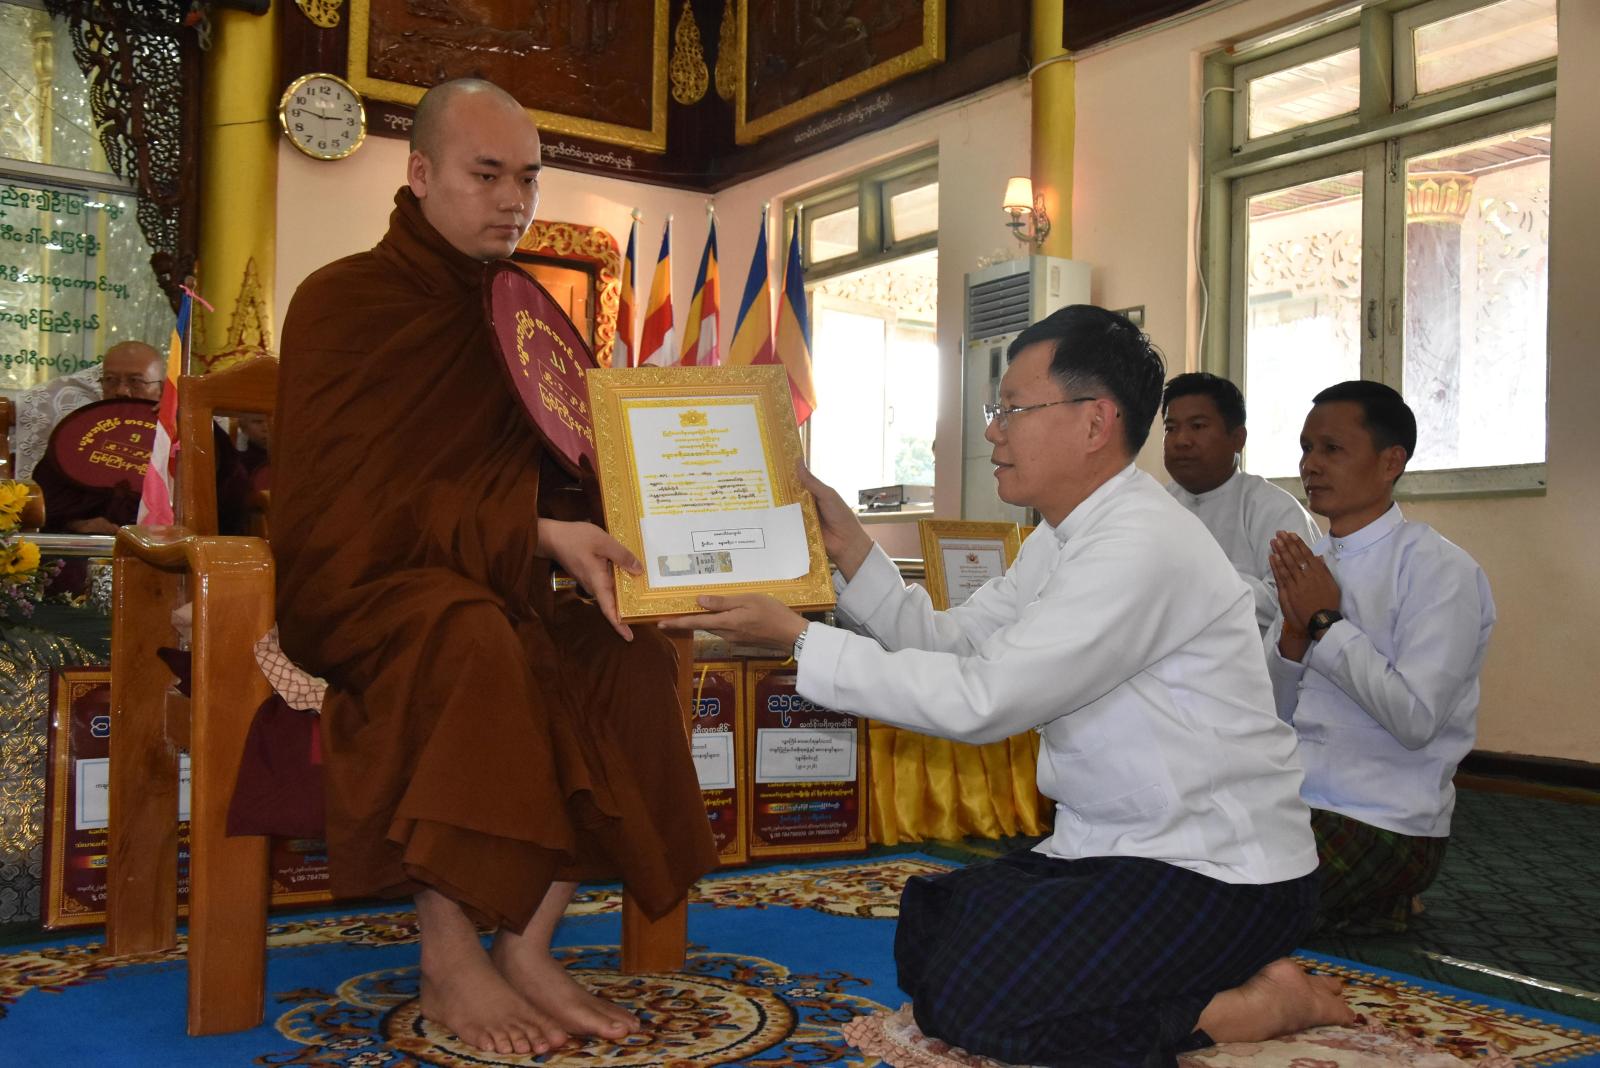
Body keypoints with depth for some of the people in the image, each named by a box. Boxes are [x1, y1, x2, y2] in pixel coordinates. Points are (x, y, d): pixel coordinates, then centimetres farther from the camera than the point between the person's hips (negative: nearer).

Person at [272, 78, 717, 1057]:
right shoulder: (343, 303, -4)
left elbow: (555, 476, 11)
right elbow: (355, 501, -15)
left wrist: (582, 539, -13)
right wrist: (537, 533, -23)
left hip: (489, 583, 6)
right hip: (359, 584, -5)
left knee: (631, 652, -21)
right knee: (473, 642, -37)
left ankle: (528, 946, -17)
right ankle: (450, 966, -25)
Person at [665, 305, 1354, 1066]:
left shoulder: (1141, 547, -24)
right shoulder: (1061, 540, 8)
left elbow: (978, 700, -25)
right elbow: (948, 642, 7)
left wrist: (797, 638, -20)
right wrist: (845, 543, -1)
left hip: (1218, 877, -9)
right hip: (1117, 850, 10)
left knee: (964, 1000, -15)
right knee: (926, 934, 7)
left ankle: (1246, 1006, -4)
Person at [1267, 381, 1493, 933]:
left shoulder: (1439, 570, -11)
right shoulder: (1308, 562, 10)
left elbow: (1416, 719, -21)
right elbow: (1273, 713, 10)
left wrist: (1326, 623, -14)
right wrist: (1294, 631, -9)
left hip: (1383, 826, -7)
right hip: (1290, 803, 7)